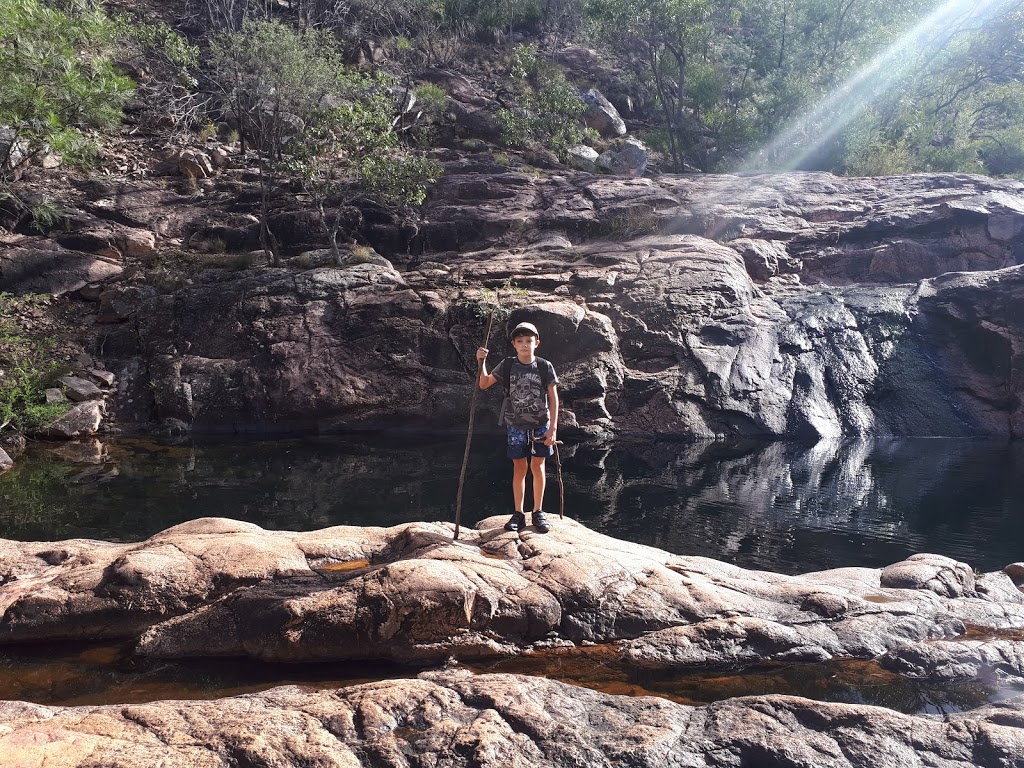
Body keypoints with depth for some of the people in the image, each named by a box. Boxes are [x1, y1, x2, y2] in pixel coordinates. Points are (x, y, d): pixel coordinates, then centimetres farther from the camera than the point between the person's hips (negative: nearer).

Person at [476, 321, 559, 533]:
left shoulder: (545, 367, -5)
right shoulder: (507, 365, -2)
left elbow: (553, 398, -4)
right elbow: (484, 384, 0)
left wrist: (553, 427, -8)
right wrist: (481, 362, -16)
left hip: (540, 426, -1)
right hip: (516, 426, 1)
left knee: (538, 467, 7)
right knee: (519, 468, 5)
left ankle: (538, 512, 19)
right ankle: (518, 514, 13)